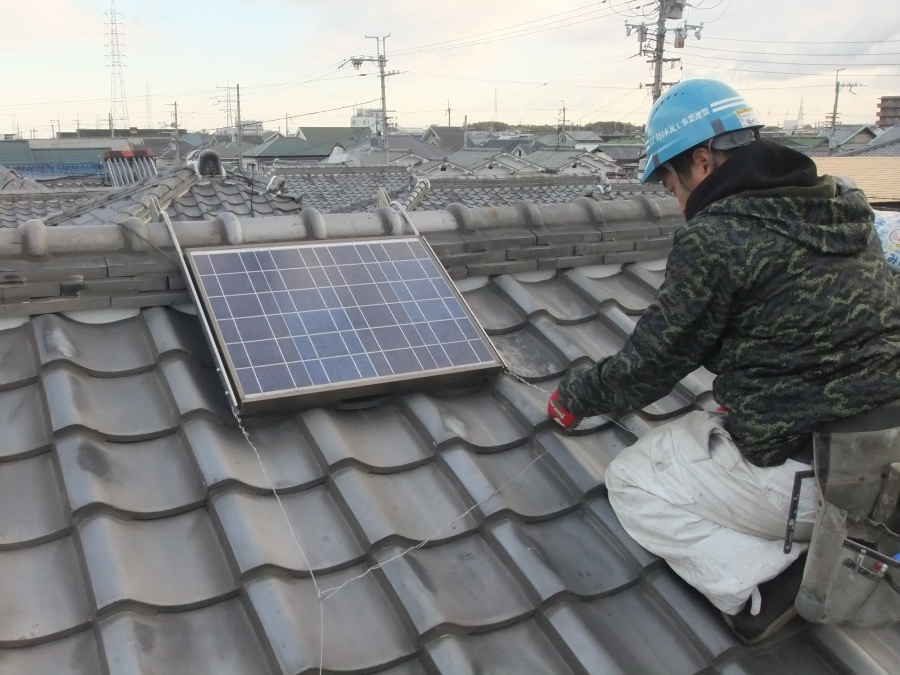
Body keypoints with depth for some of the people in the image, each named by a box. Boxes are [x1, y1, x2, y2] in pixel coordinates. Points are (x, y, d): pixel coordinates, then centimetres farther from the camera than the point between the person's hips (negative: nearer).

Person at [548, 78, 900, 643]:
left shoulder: (715, 240, -15)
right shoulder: (845, 205, 7)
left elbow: (648, 368, -6)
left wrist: (575, 395, 12)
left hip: (801, 476, -7)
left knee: (632, 482, 13)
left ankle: (764, 581, -5)